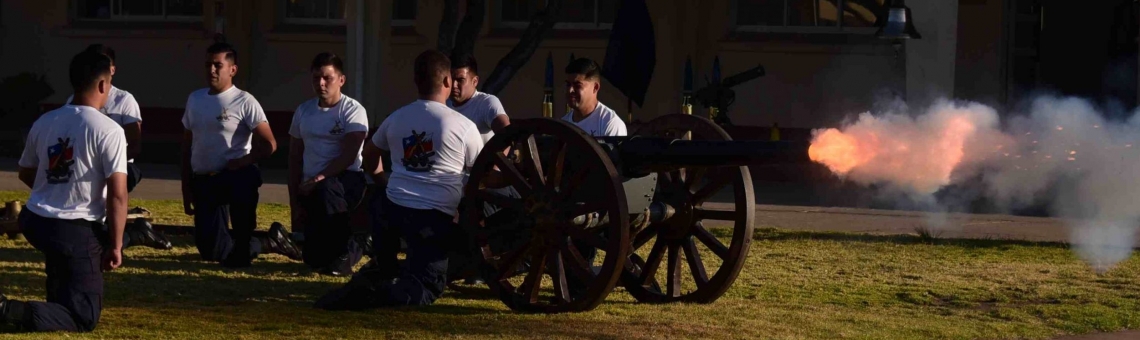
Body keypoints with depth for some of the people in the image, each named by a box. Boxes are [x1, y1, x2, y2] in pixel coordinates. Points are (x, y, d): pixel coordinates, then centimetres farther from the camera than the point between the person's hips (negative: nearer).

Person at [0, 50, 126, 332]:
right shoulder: (108, 130, -13)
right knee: (84, 316, -2)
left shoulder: (43, 122, 6)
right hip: (77, 231, -7)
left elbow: (26, 174, 20)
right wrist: (115, 246, -8)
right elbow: (117, 195, -16)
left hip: (35, 221, 7)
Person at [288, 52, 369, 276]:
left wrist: (319, 178, -25)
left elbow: (348, 157, -17)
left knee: (325, 190, -43)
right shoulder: (303, 111, 10)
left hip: (346, 181, -5)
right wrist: (294, 195, 6)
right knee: (314, 258, -4)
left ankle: (344, 253, -22)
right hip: (312, 189, 5)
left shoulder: (352, 110, -8)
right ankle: (354, 246, 32)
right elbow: (295, 156, 14)